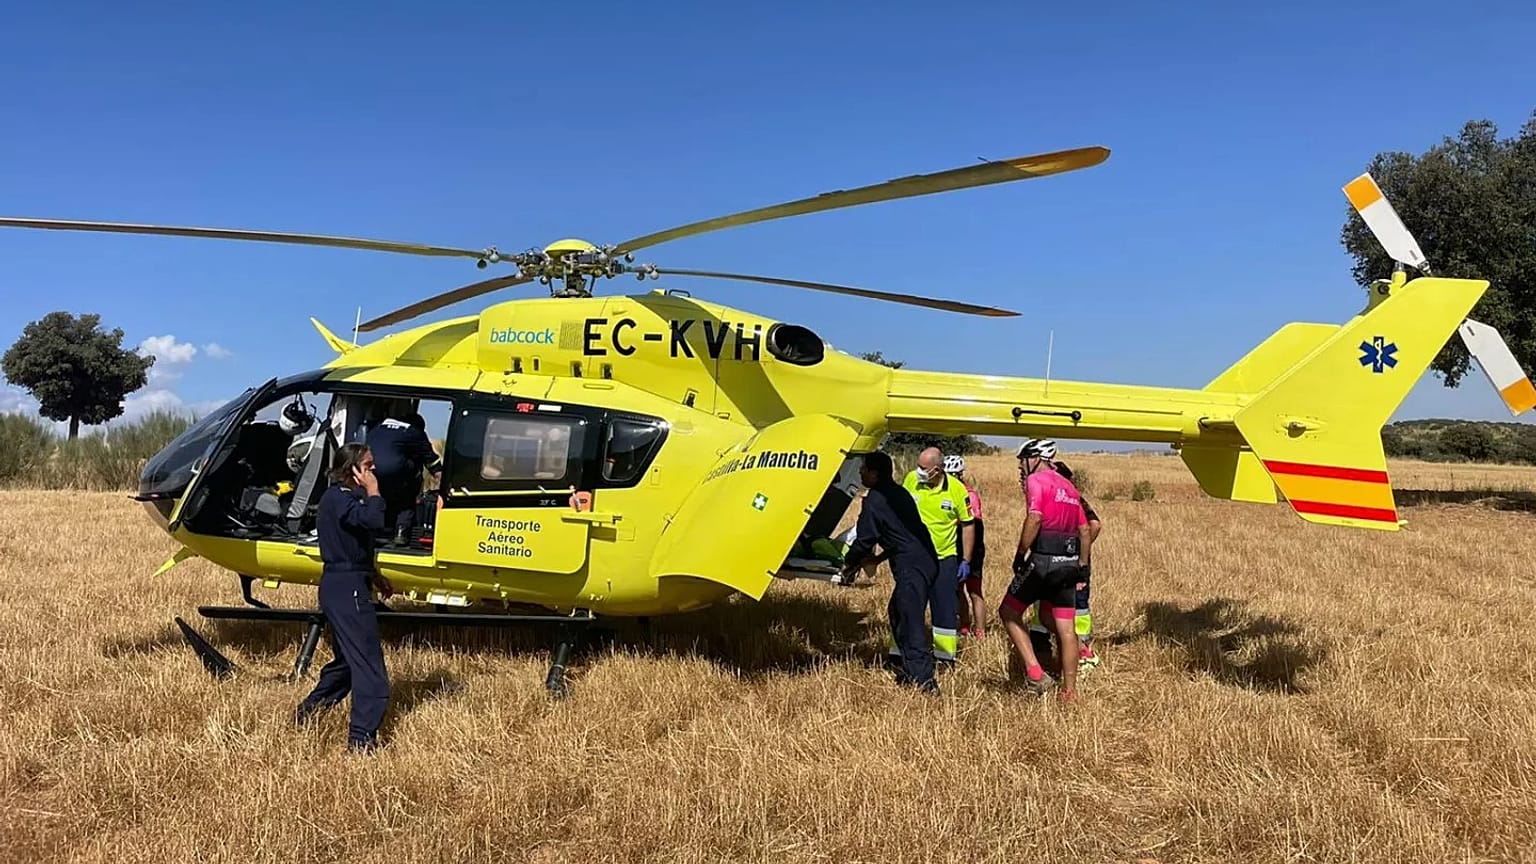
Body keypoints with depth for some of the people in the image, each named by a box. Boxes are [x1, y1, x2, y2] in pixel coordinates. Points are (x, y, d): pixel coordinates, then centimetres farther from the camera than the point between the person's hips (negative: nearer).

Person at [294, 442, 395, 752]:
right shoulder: (338, 498, -16)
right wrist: (373, 492, -18)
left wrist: (373, 576, 20)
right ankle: (362, 737, -11)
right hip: (346, 587, -11)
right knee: (367, 661, -10)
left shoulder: (344, 497, 16)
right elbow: (374, 521, -34)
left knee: (347, 658, 23)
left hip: (343, 586, 11)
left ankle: (308, 712, 34)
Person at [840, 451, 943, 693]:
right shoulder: (899, 492, 18)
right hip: (927, 560, 10)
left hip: (911, 567, -10)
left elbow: (864, 540, -7)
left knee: (911, 621, -8)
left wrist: (848, 563, 9)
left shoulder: (874, 500, -9)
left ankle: (924, 680, -10)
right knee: (897, 612, 20)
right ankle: (911, 670, 25)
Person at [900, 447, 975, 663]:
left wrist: (966, 561, -3)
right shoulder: (911, 479, -9)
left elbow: (968, 525, -2)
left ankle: (946, 655, 20)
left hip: (944, 558, -1)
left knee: (946, 608, 5)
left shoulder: (956, 489, -13)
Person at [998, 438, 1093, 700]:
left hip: (1044, 559, -7)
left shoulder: (1036, 480, -5)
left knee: (1009, 612, 7)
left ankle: (1034, 671, -4)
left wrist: (1019, 556, -14)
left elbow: (1034, 519, -20)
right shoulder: (1068, 486, 20)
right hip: (1070, 561, 7)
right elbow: (1084, 529, 19)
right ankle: (1070, 690, 13)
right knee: (1066, 627, 10)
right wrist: (1083, 565, 23)